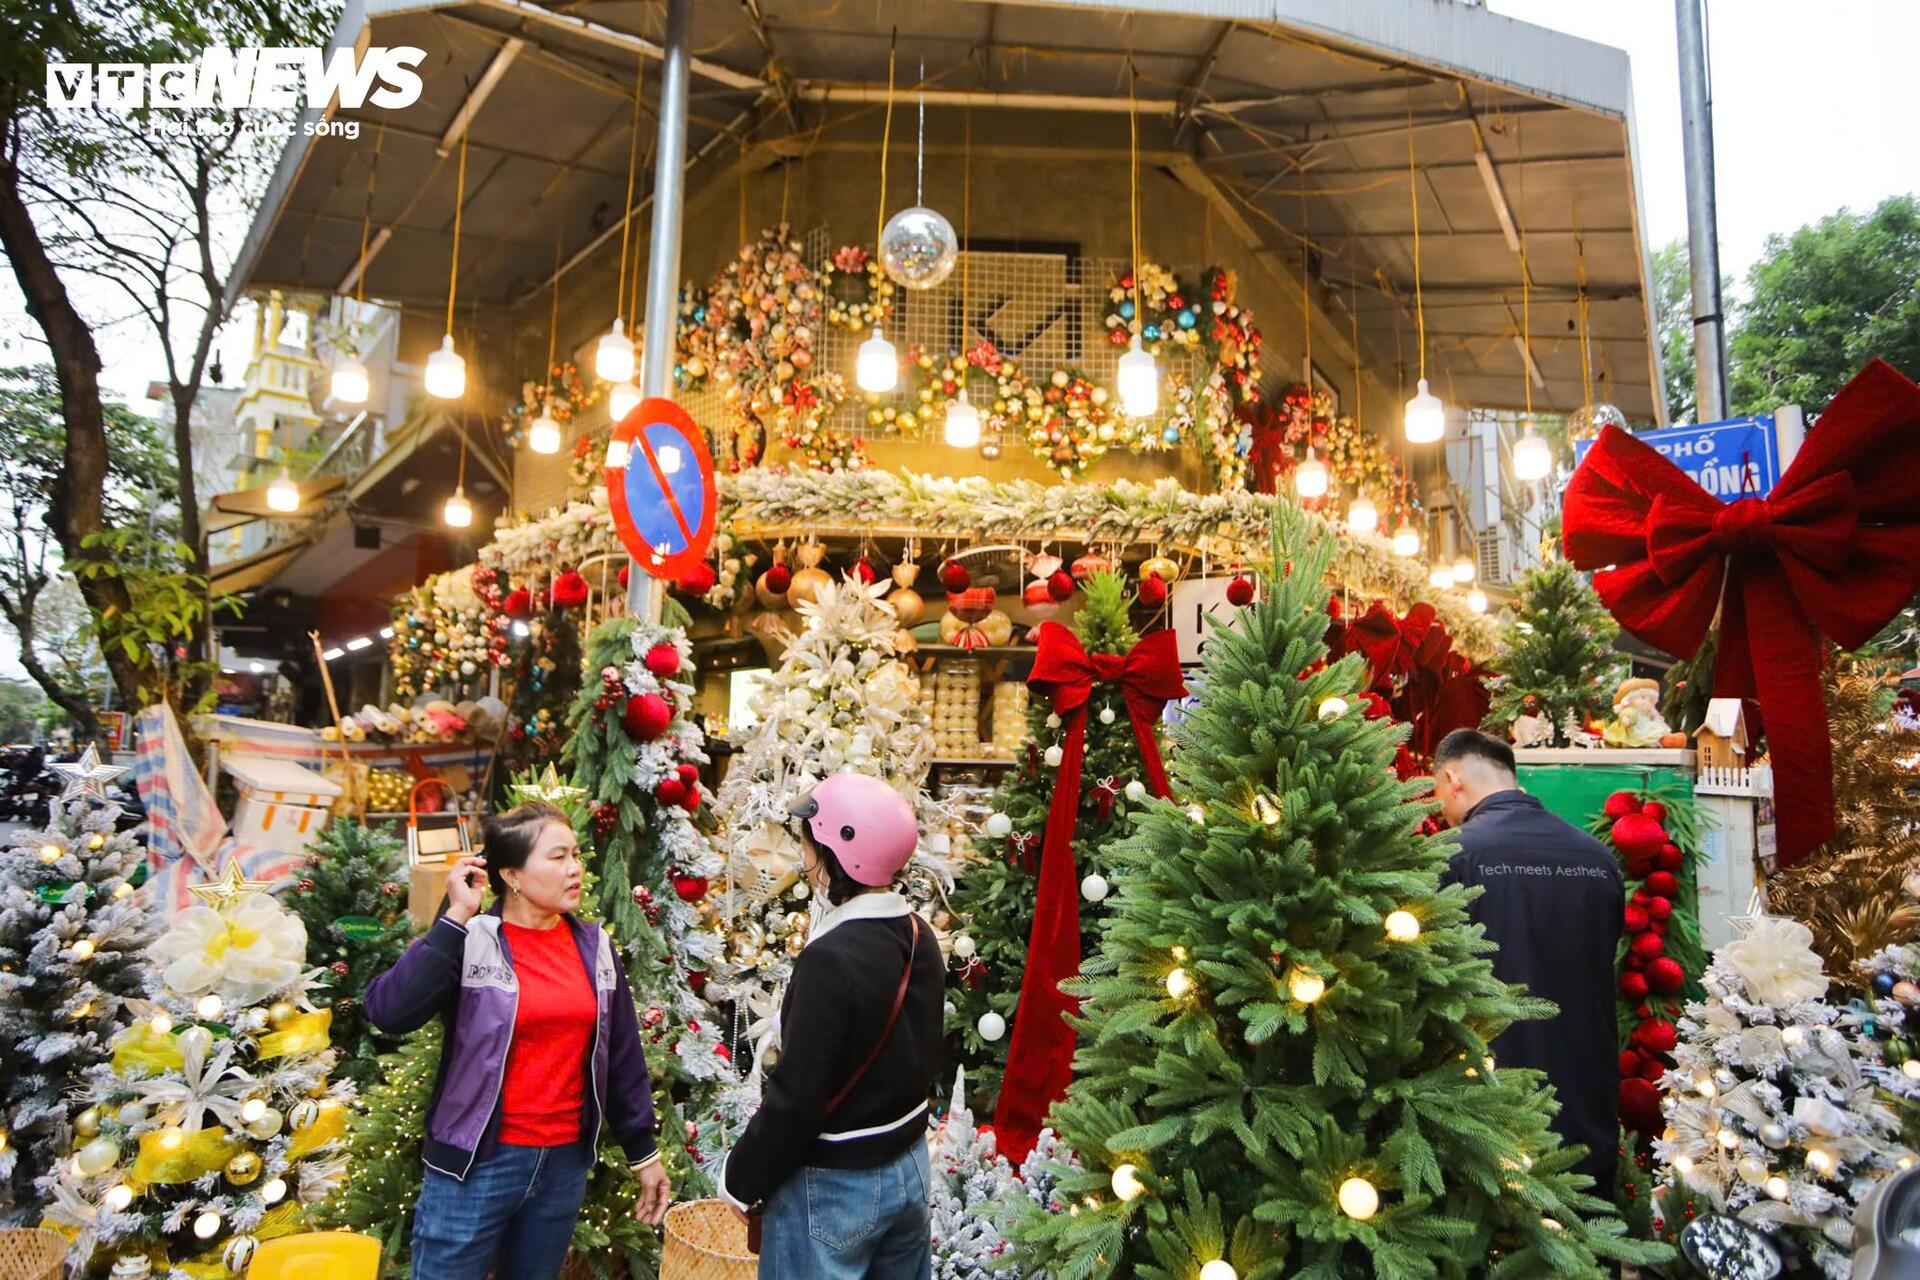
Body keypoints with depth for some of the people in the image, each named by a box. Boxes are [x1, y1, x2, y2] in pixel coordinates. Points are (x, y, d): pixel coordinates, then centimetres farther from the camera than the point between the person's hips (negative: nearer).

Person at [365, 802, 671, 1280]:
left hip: (566, 1161, 4)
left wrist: (644, 1153, 9)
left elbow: (622, 1057, 6)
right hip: (478, 1162, -4)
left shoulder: (595, 946, 2)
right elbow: (388, 1012, -27)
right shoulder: (468, 941, -11)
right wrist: (456, 916, -25)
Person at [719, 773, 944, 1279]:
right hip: (909, 1169, 7)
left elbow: (795, 1096, -23)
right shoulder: (919, 937, -4)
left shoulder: (831, 958, -27)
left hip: (834, 1185, -7)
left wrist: (742, 1181, -8)